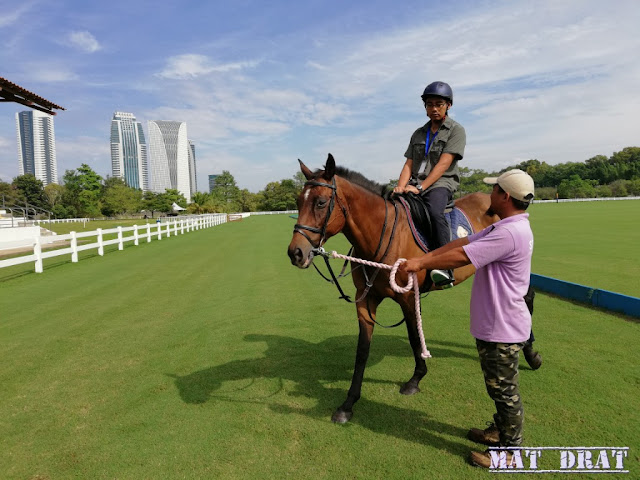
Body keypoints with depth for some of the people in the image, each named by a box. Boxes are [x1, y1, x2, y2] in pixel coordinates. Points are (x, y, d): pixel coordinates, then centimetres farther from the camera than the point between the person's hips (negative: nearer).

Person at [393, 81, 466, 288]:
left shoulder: (456, 130, 4)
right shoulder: (418, 134, 21)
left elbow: (443, 165, -9)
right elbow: (409, 164, 11)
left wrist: (420, 187, -20)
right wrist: (401, 187, -9)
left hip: (441, 183, -5)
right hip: (415, 185, 5)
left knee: (434, 211, -37)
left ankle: (445, 269, -37)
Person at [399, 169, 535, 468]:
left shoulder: (509, 233, -27)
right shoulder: (505, 227, 8)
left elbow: (460, 257, -27)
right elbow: (463, 242, 4)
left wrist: (420, 264, -15)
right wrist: (422, 258, -2)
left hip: (502, 329, -10)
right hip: (494, 323, 10)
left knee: (504, 389, 8)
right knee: (498, 386, 25)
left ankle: (511, 450, 26)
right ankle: (501, 431, 44)